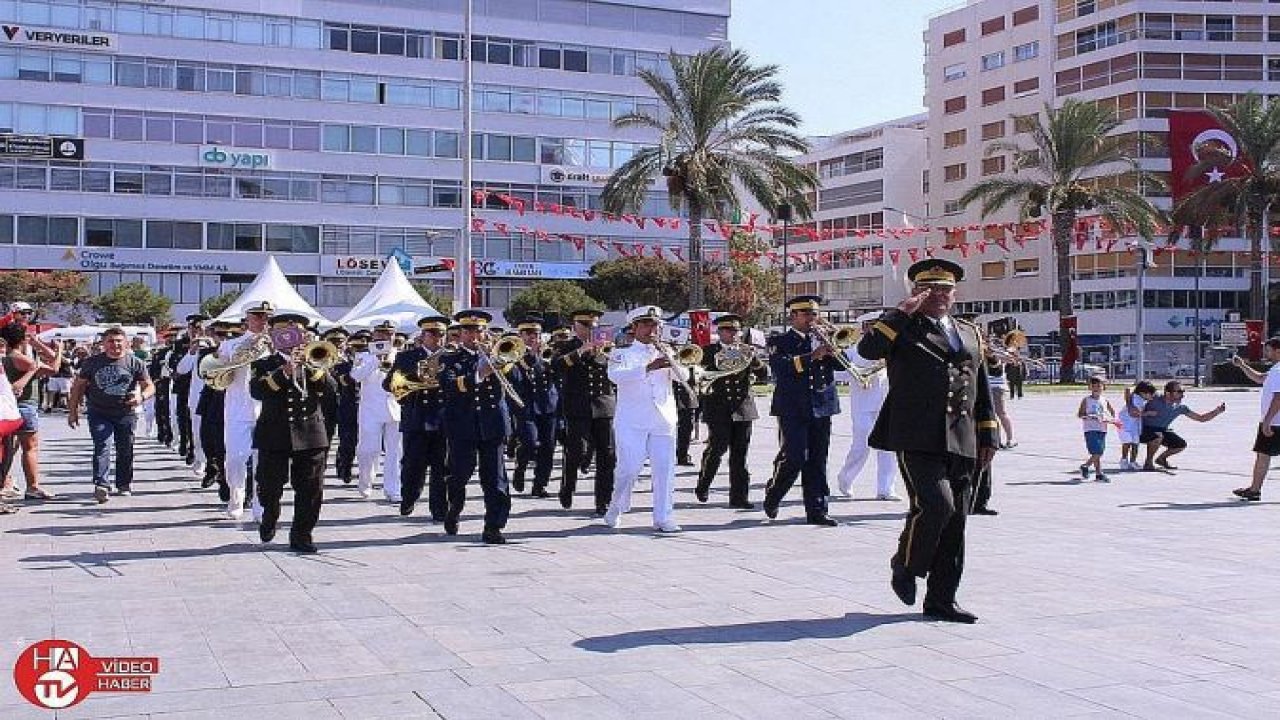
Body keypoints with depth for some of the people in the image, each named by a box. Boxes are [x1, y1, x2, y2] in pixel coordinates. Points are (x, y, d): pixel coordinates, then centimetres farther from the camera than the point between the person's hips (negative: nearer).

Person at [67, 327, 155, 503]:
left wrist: (142, 397, -23)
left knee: (125, 450, 9)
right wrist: (73, 410, 6)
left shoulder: (135, 363, -1)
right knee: (101, 446, -16)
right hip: (99, 413, 0)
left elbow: (150, 386, -1)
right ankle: (101, 485, -24)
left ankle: (124, 484, 27)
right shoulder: (93, 363, 2)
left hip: (126, 414, 1)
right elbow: (78, 386, 10)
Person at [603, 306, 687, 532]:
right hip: (632, 423, -3)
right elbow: (615, 376, -17)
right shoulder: (623, 354, 4)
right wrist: (649, 367, -27)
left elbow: (683, 377, 4)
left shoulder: (665, 352, 16)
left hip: (663, 422, 3)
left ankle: (663, 519, 4)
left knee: (665, 470, -2)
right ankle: (614, 511, 17)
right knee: (629, 469, -5)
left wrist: (669, 360, -15)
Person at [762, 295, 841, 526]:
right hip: (793, 409, -4)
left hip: (821, 408, 4)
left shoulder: (822, 340, 16)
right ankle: (773, 496, 16)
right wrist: (812, 356, -25)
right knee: (794, 458, -9)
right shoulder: (779, 342, 2)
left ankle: (816, 511, 7)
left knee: (817, 461, 4)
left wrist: (832, 352, -12)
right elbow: (779, 367, -17)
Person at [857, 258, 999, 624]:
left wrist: (988, 436, 16)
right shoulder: (903, 328, 5)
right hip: (917, 439, -5)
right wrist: (902, 312, -13)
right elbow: (867, 348, -16)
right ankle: (905, 565, 7)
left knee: (955, 521, 5)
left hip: (962, 442, 6)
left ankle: (941, 600, 15)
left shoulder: (971, 333, 21)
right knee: (936, 505, -20)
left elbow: (982, 391, 23)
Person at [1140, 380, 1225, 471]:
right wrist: (1147, 413, -37)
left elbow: (1201, 418, 0)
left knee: (1182, 445, -6)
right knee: (1158, 436, -37)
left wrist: (1217, 411, -12)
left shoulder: (1180, 408, -5)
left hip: (1162, 431, 6)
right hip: (1144, 430, -6)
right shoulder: (1155, 401, -22)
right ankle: (1148, 462, -17)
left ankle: (1161, 458, 20)